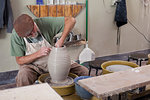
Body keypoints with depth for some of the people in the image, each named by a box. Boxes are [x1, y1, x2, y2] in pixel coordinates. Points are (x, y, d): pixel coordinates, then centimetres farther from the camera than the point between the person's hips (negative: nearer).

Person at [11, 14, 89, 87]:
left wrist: (61, 40, -33)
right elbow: (19, 61, -13)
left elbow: (71, 20, -22)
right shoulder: (16, 35, -19)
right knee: (23, 77, -36)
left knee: (83, 72, -9)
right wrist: (38, 53, -27)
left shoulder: (45, 22, -21)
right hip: (33, 66, -1)